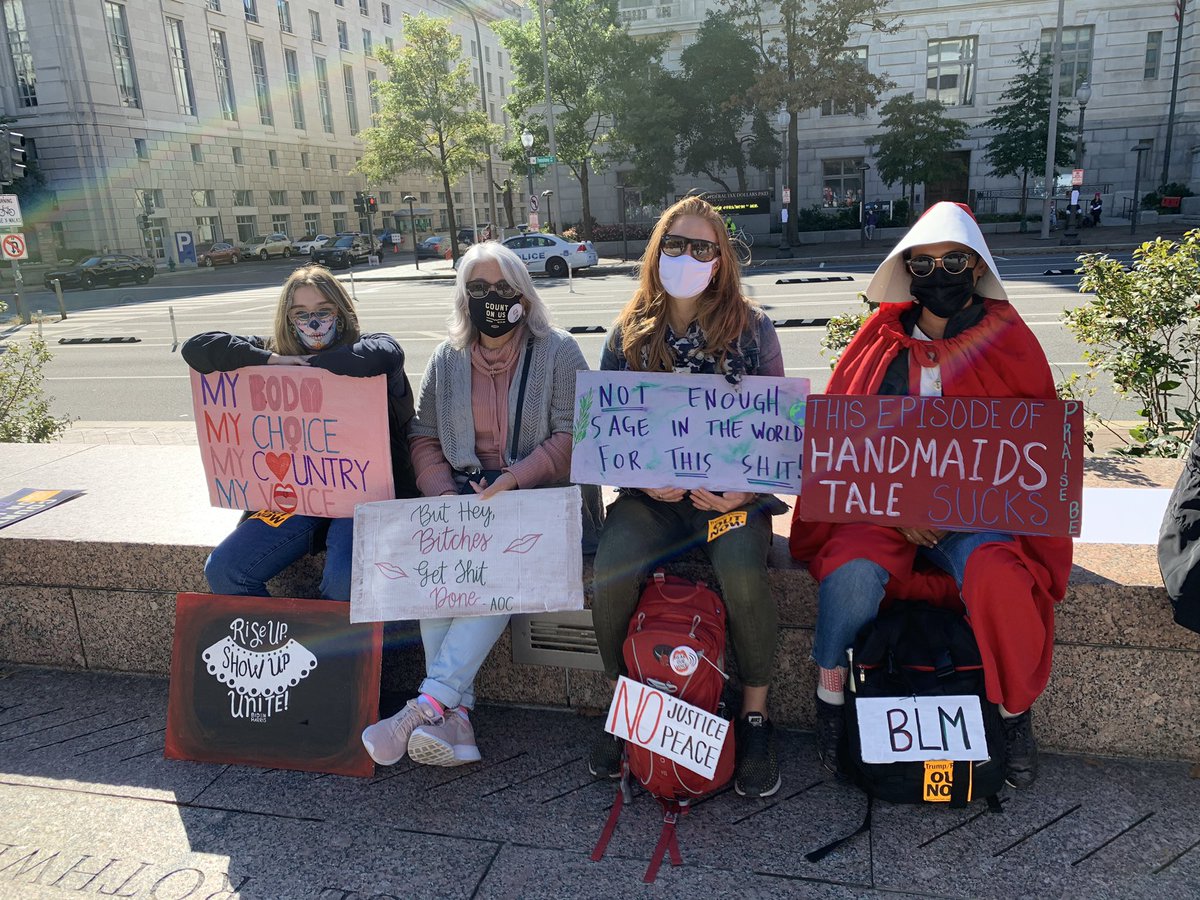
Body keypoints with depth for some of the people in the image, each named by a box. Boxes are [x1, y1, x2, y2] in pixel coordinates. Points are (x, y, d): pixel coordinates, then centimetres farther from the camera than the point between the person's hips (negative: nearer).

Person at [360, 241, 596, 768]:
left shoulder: (558, 353, 2)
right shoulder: (446, 360, 14)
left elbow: (571, 438, -7)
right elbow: (424, 439, 11)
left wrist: (510, 483, -20)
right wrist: (446, 496, -8)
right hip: (460, 502, 3)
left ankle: (429, 704, -29)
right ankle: (454, 712, -24)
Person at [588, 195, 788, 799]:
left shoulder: (752, 328, 5)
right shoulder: (629, 334, 10)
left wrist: (744, 486, -12)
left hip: (731, 490, -1)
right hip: (650, 493, 2)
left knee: (743, 574, -31)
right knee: (611, 572, -25)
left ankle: (755, 715, -6)